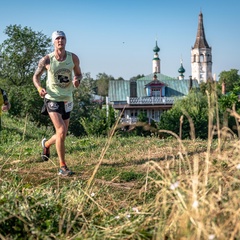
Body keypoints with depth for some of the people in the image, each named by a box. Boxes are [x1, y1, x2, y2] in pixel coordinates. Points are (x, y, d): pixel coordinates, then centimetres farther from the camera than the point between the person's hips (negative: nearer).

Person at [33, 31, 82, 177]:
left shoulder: (73, 58, -2)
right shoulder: (46, 60, -8)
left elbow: (79, 74, 11)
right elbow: (36, 76, 4)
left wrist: (78, 80, -13)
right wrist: (39, 88, -16)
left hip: (67, 100, 4)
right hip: (52, 99, -4)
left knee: (62, 135, 13)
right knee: (61, 131, -19)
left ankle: (46, 144, 48)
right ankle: (63, 167, -7)